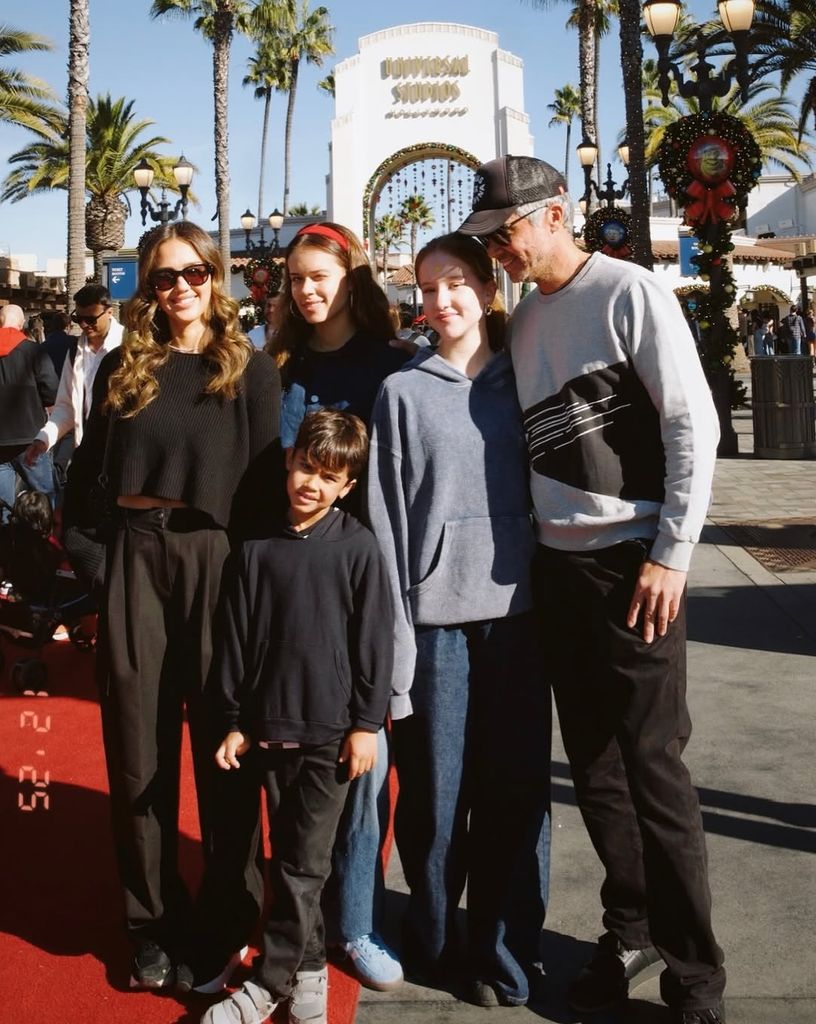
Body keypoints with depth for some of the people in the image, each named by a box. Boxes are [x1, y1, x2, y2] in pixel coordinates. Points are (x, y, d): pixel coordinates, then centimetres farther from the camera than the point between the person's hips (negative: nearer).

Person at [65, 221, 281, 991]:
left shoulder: (252, 371, 1)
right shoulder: (122, 368, 9)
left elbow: (265, 484, -3)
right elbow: (87, 467, 12)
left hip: (218, 560, -2)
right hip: (134, 558, 3)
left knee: (223, 742, 6)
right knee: (139, 747, 8)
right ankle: (154, 920, 22)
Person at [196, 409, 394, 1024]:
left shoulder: (358, 548, -4)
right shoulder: (259, 549, 3)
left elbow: (374, 641, -2)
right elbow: (236, 639, 6)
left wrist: (367, 723, -4)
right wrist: (233, 721, 5)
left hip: (331, 731, -2)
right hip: (267, 726, 3)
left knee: (303, 865, 5)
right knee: (288, 860, 12)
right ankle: (308, 968, 29)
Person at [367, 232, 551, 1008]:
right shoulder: (403, 392, 4)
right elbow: (386, 517, 0)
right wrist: (394, 635, -6)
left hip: (515, 606, 2)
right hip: (436, 611, -1)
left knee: (515, 784, 4)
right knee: (436, 787, 5)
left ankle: (505, 954, 19)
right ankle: (434, 942, 25)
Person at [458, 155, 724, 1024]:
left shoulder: (629, 292, -7)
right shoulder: (522, 322, 12)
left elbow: (694, 426, -11)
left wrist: (671, 554, -14)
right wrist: (526, 545, 10)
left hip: (633, 563, -6)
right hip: (556, 565, 6)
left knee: (653, 766, -2)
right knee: (593, 764, 11)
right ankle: (631, 931, 29)